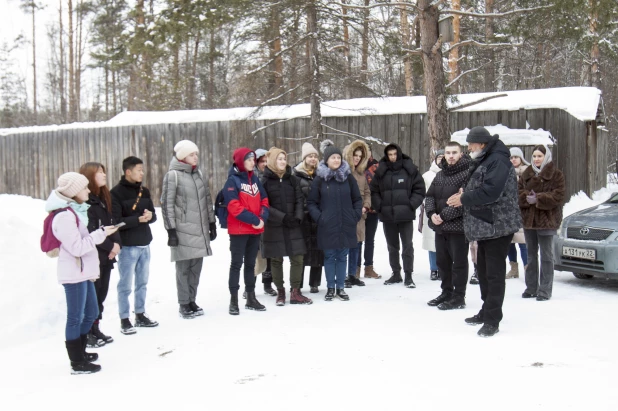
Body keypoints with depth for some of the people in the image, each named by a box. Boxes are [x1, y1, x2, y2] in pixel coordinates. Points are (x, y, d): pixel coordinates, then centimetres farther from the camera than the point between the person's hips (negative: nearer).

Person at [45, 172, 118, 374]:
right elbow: (77, 247, -22)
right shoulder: (64, 216, -18)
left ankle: (80, 352, 32)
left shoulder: (75, 210, 14)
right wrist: (101, 233, -19)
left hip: (83, 272, 10)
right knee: (75, 317, -1)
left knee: (91, 313, 18)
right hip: (74, 274, -10)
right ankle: (77, 363, 8)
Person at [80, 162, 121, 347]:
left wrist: (117, 243, -5)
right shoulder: (85, 202, -14)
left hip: (106, 256, 8)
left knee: (101, 294, 13)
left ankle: (95, 330, 22)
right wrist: (109, 247, -13)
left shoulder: (102, 198, 14)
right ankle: (86, 333, 9)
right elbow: (89, 232, -19)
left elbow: (111, 224, 11)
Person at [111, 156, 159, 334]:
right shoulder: (117, 193, -10)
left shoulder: (144, 191, 10)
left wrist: (150, 215, -12)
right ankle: (124, 320, 11)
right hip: (127, 246, -7)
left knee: (142, 283, 15)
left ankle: (140, 315, 27)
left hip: (145, 245, 7)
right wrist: (138, 219, -24)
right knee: (126, 285, 2)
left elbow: (153, 215, 11)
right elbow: (116, 221, -17)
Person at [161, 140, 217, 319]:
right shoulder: (173, 175, -5)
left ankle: (192, 300, 19)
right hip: (183, 230, -6)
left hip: (200, 229, 6)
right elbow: (167, 204, -8)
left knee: (196, 266, 8)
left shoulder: (199, 174, 15)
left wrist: (212, 224, 16)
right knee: (183, 268, -1)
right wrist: (171, 229, -12)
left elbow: (208, 201, 19)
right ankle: (184, 304, 8)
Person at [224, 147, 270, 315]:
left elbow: (264, 200, 11)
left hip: (255, 230, 7)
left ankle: (251, 298, 21)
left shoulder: (255, 179, 11)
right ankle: (233, 300, 6)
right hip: (238, 230, -6)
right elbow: (234, 207, -19)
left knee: (251, 263, 13)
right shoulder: (232, 181, -10)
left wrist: (262, 218, -8)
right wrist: (255, 220, -19)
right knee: (237, 264, 0)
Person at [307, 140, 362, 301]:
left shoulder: (348, 177, 4)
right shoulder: (319, 179, -1)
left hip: (346, 225, 2)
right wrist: (318, 217, -9)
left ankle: (340, 288, 17)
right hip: (327, 226, -1)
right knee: (329, 256, 6)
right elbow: (311, 202, 2)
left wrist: (356, 215, -1)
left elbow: (357, 199, 10)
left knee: (342, 256, 8)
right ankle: (330, 288, 16)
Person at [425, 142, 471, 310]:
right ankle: (446, 292, 30)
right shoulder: (440, 174, 15)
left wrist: (444, 216, -20)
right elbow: (430, 196, 13)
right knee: (442, 261, 16)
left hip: (458, 226, -8)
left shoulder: (467, 174, -11)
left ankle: (458, 297, 10)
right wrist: (431, 213, -6)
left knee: (459, 263, 1)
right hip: (440, 227, 8)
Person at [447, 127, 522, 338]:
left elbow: (490, 192, -26)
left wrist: (464, 199, -16)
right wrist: (464, 196, 3)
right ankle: (487, 311, 28)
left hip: (498, 225, -11)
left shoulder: (498, 161, -15)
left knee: (494, 273, -8)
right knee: (483, 270, 16)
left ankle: (492, 320, -4)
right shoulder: (482, 162, 18)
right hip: (484, 226, 11)